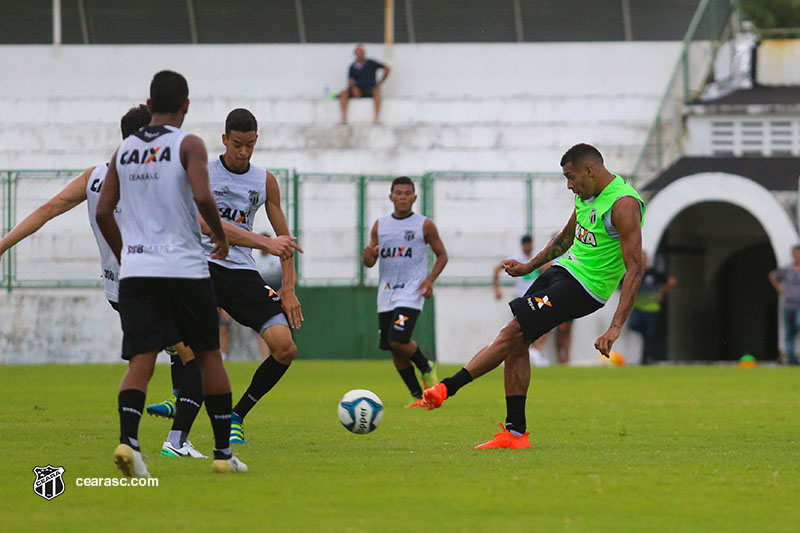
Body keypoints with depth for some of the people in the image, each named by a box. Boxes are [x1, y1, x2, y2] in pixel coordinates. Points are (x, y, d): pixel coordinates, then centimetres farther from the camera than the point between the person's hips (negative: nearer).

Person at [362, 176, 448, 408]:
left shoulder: (425, 225, 0)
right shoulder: (380, 225, 10)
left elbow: (442, 255, 7)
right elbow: (370, 262, 12)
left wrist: (430, 279, -8)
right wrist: (367, 256, -13)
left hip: (411, 293, -5)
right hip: (386, 294, 5)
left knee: (398, 340, -21)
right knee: (393, 348, 3)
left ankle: (427, 369, 7)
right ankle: (417, 395, 15)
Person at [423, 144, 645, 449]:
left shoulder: (623, 204, -18)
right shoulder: (586, 195, 10)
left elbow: (635, 269, -21)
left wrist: (615, 327, -27)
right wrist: (529, 266, 21)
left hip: (582, 287, -9)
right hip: (562, 271, 9)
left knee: (512, 334, -15)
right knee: (516, 343, 0)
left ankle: (446, 388, -10)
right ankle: (515, 433, 5)